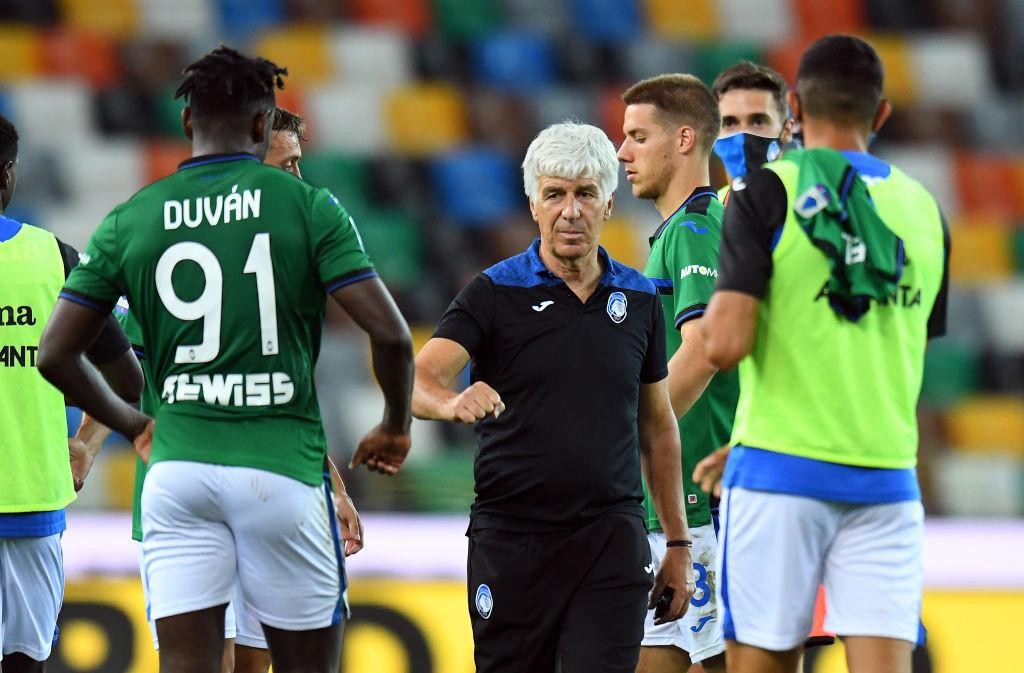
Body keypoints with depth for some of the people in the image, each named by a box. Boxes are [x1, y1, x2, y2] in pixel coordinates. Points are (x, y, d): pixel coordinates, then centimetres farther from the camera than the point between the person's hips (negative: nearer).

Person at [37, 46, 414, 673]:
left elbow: (56, 354, 6)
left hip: (176, 469, 3)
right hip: (281, 467, -2)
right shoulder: (307, 206, -2)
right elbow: (390, 333, -9)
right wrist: (395, 428, 9)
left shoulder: (129, 220, 6)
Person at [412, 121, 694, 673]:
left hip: (612, 541, 1)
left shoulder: (640, 300, 9)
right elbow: (417, 379, -15)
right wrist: (452, 403, -39)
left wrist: (678, 545, 15)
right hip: (510, 538, -1)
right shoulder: (493, 293, -1)